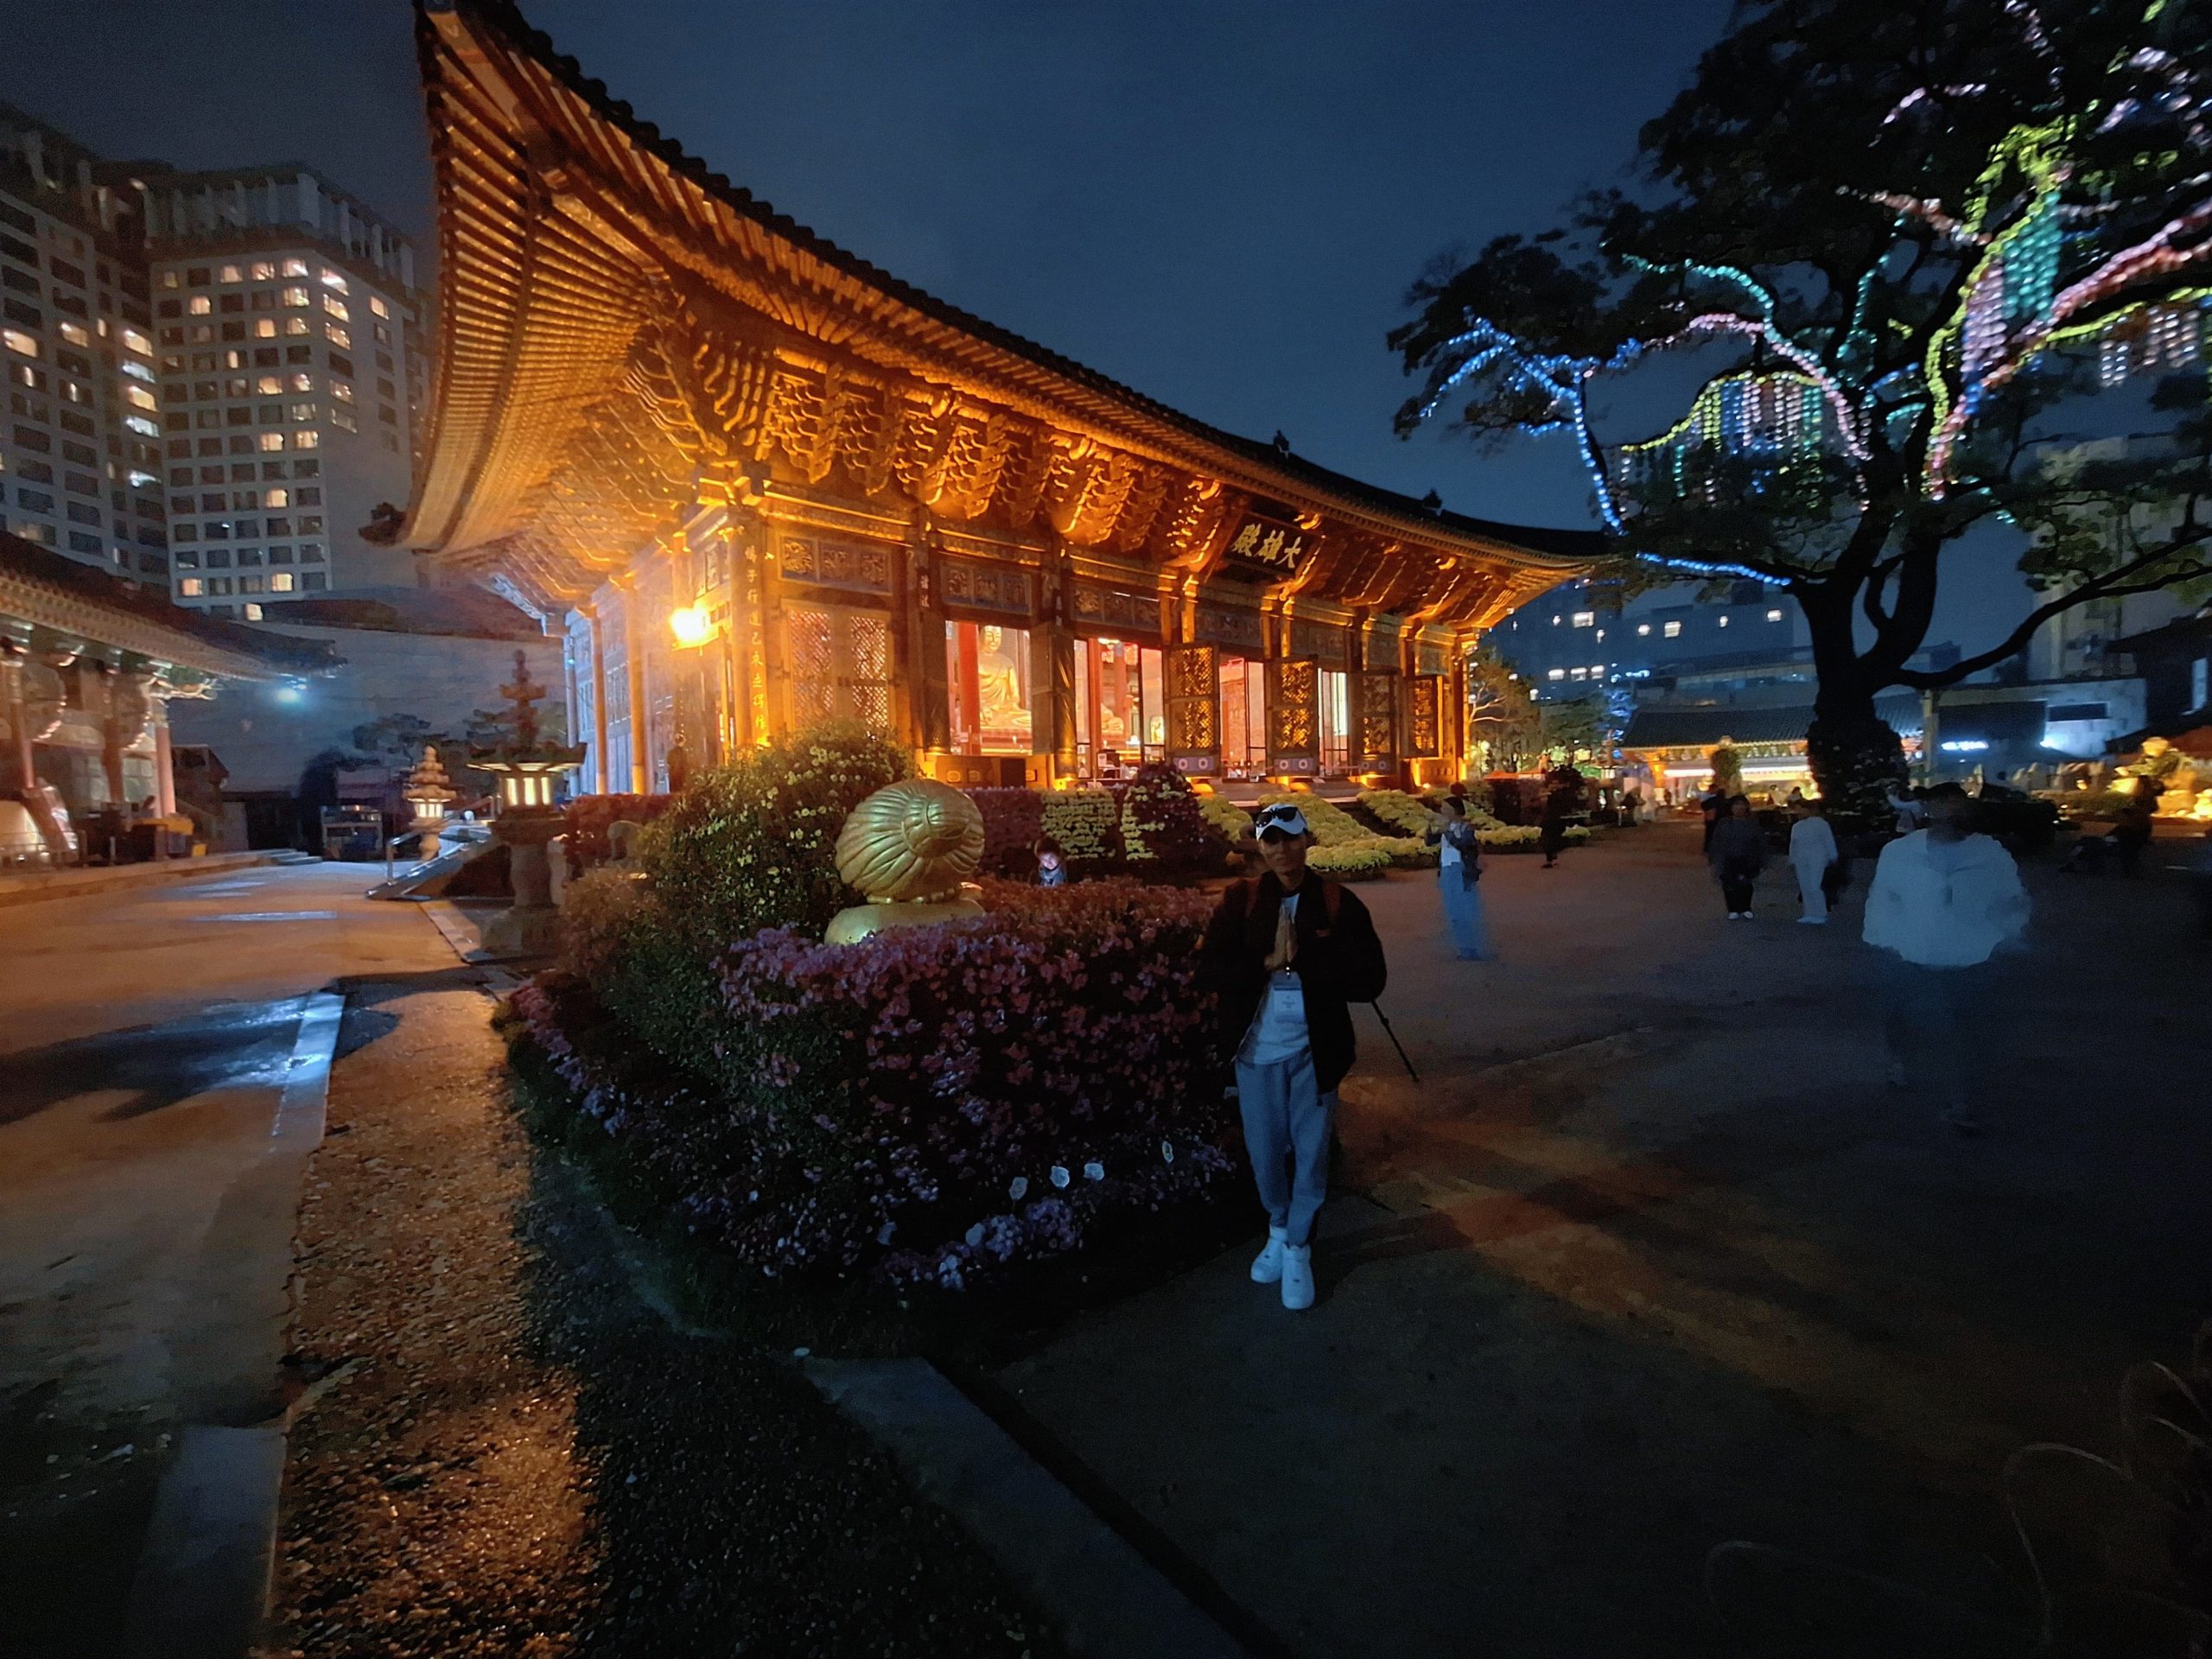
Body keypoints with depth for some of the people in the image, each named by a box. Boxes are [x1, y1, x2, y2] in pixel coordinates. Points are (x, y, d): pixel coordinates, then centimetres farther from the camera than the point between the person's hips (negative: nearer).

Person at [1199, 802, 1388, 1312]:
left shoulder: (1338, 902, -8)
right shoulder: (1240, 900, -5)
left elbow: (1369, 980, -14)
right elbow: (1213, 970, -10)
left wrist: (1302, 959, -21)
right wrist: (1268, 962, -24)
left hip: (1315, 1049, -1)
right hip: (1257, 1047, 1)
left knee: (1311, 1151, 12)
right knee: (1264, 1150, 17)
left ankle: (1298, 1247, 33)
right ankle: (1277, 1230, 43)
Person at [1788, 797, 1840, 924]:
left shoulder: (1820, 823, -2)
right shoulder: (1796, 827, 17)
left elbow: (1829, 841, -3)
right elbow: (1793, 845, 21)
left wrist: (1832, 857, -4)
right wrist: (1792, 860, 20)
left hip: (1817, 861, -6)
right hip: (1801, 862, 6)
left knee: (1815, 888, -12)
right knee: (1805, 889, 5)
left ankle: (1820, 917, -8)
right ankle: (1810, 915, 11)